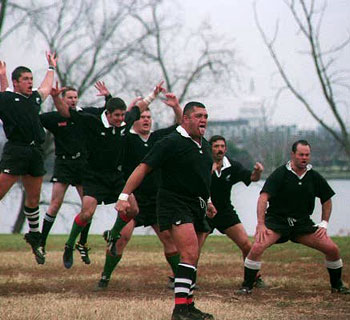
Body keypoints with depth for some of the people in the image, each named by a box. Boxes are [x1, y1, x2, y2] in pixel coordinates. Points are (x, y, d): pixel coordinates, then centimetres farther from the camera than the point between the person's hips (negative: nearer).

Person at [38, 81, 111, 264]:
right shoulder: (54, 117, -2)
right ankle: (41, 243, -3)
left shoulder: (86, 114, 5)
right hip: (63, 163, -3)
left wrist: (108, 96, -5)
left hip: (83, 163, 3)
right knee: (55, 204, -11)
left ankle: (82, 244, 14)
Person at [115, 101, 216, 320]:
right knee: (190, 253, -21)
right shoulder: (171, 143, -11)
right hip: (175, 204, -9)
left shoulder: (205, 145, 14)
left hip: (196, 207, 9)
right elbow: (143, 168, -11)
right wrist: (124, 196, -17)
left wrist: (206, 201, 37)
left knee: (192, 259, 13)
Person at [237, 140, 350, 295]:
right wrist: (261, 224, -27)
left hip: (303, 222, 4)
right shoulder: (280, 174, -12)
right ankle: (246, 286, -11)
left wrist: (324, 224, 7)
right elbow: (263, 197, -18)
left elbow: (327, 199, 16)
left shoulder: (314, 176, 2)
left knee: (333, 249, -5)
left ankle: (337, 285, 18)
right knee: (257, 247, -27)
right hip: (276, 220, -4)